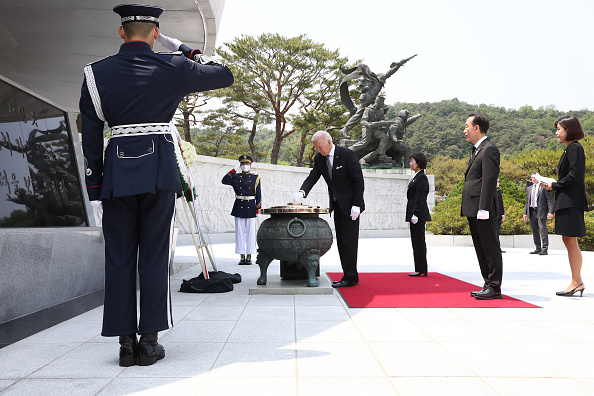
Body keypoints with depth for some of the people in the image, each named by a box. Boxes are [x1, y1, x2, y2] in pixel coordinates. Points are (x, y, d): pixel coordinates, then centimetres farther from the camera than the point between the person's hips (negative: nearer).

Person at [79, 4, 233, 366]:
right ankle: (149, 342, 6)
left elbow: (91, 136, 6)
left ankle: (126, 343, 9)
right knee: (154, 256, 4)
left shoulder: (96, 74, 6)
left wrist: (94, 187, 11)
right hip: (160, 171, -2)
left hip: (117, 171, 2)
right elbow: (225, 76, 12)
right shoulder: (174, 68, -1)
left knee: (119, 258, 7)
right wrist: (187, 50, 21)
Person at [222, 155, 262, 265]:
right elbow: (224, 181, -10)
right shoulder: (235, 177, 7)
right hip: (239, 208, 1)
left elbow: (258, 195, 4)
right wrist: (234, 170, -8)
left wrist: (258, 209, -1)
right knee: (240, 232, 3)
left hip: (251, 208, -1)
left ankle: (249, 256, 8)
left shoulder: (255, 178, 5)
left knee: (250, 232, 1)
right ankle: (242, 256, 9)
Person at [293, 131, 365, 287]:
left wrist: (356, 205, -18)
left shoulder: (347, 155, -15)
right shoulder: (319, 158, 3)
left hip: (350, 204, -7)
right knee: (341, 241, 8)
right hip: (336, 204, 7)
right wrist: (302, 192, -21)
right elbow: (312, 177, 0)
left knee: (349, 241, -7)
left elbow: (359, 181, -14)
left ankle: (349, 277, -2)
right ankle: (351, 276, 15)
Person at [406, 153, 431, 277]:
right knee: (416, 242, 12)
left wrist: (415, 214, -21)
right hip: (415, 214, 10)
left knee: (419, 241, -6)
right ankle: (419, 269, 17)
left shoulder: (421, 178, -13)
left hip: (419, 215, -10)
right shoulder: (416, 177, 17)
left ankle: (421, 270, -1)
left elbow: (419, 198, -18)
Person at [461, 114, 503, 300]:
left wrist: (483, 208, -22)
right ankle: (488, 285, 19)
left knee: (490, 248, -4)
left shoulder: (489, 149, -10)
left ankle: (495, 288, 1)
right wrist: (468, 208, 17)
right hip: (473, 210, 10)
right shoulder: (477, 150, 21)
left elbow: (490, 180, -17)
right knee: (481, 249, 13)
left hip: (482, 211, -10)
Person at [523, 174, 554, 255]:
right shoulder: (529, 189, 19)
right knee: (534, 230, 7)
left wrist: (550, 211, -15)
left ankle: (544, 249, -11)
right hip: (531, 211, 6)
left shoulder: (544, 187, 0)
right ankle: (538, 248, 13)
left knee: (542, 229, -11)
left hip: (541, 211, -6)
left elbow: (549, 200, -5)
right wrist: (525, 213, 15)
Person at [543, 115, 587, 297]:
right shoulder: (570, 148, 17)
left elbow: (575, 175, -20)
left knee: (571, 242, -6)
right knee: (568, 241, 11)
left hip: (571, 202, -10)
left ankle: (576, 282, -1)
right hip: (566, 201, 10)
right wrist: (551, 184, 9)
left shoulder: (574, 148, -12)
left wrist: (555, 185, -10)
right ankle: (577, 282, 16)